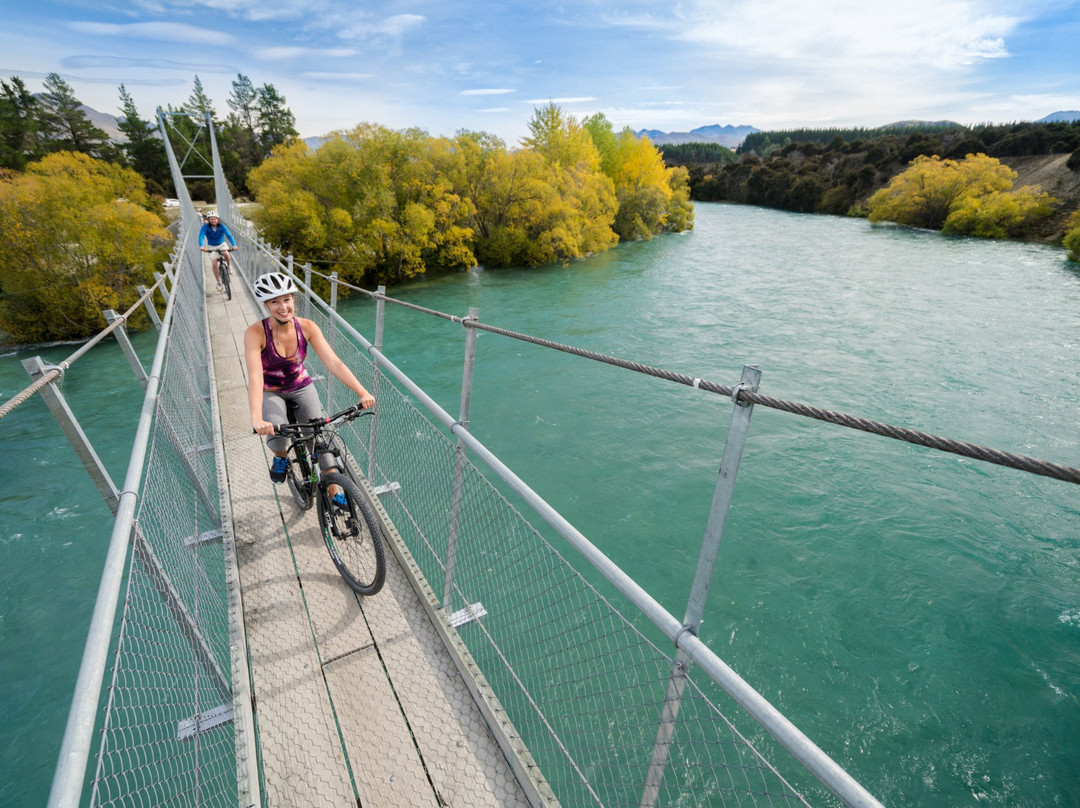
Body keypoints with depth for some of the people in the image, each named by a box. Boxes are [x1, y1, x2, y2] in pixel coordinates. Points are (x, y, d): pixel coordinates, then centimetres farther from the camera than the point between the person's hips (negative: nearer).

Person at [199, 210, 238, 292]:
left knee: (226, 254, -34)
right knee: (214, 264, -11)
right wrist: (201, 246, -48)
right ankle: (219, 282, 3)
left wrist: (234, 245, -47)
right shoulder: (205, 227, -18)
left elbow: (229, 235, -29)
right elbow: (201, 236, -28)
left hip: (221, 244, 0)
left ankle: (229, 266, -1)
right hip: (211, 246, 0)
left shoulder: (222, 226, -17)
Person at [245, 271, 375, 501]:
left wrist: (362, 392, -39)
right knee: (277, 433, -29)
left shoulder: (307, 327, -18)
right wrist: (256, 418, -51)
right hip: (270, 392, -2)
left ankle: (333, 493, 10)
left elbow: (333, 362, -26)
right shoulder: (255, 333, -25)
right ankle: (280, 457, 10)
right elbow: (255, 377, -36)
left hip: (301, 387, 2)